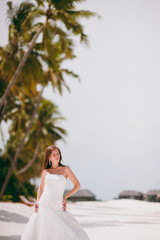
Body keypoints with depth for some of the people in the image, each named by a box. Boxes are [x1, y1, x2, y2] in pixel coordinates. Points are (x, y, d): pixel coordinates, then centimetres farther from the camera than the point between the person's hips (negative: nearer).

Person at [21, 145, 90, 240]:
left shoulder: (65, 169, 4)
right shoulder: (45, 171, 10)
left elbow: (77, 185, 4)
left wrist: (65, 197, -1)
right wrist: (37, 201, 4)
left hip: (57, 207, -2)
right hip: (44, 206, 2)